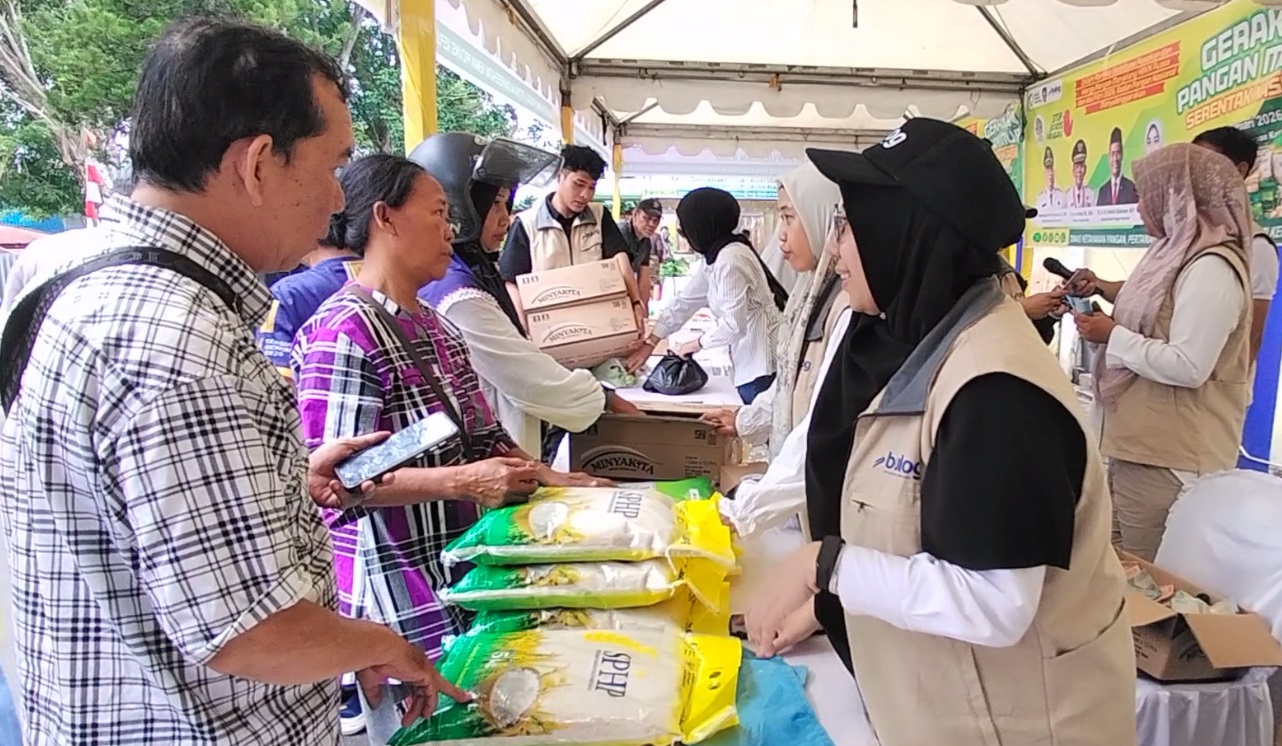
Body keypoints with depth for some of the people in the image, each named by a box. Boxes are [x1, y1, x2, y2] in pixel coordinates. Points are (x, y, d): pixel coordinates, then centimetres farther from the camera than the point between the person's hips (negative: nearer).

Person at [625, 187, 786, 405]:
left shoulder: (729, 260, -20)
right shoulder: (715, 257, 11)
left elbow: (734, 324, -22)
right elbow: (684, 302, 12)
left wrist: (696, 345, -7)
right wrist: (650, 343, 8)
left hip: (762, 363, -10)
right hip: (751, 361, 10)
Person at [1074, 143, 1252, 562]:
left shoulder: (1211, 269, -19)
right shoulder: (1181, 254, 12)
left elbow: (1188, 367, -25)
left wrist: (1112, 335, -15)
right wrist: (1107, 291, 13)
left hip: (1167, 456, -10)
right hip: (1143, 442, 10)